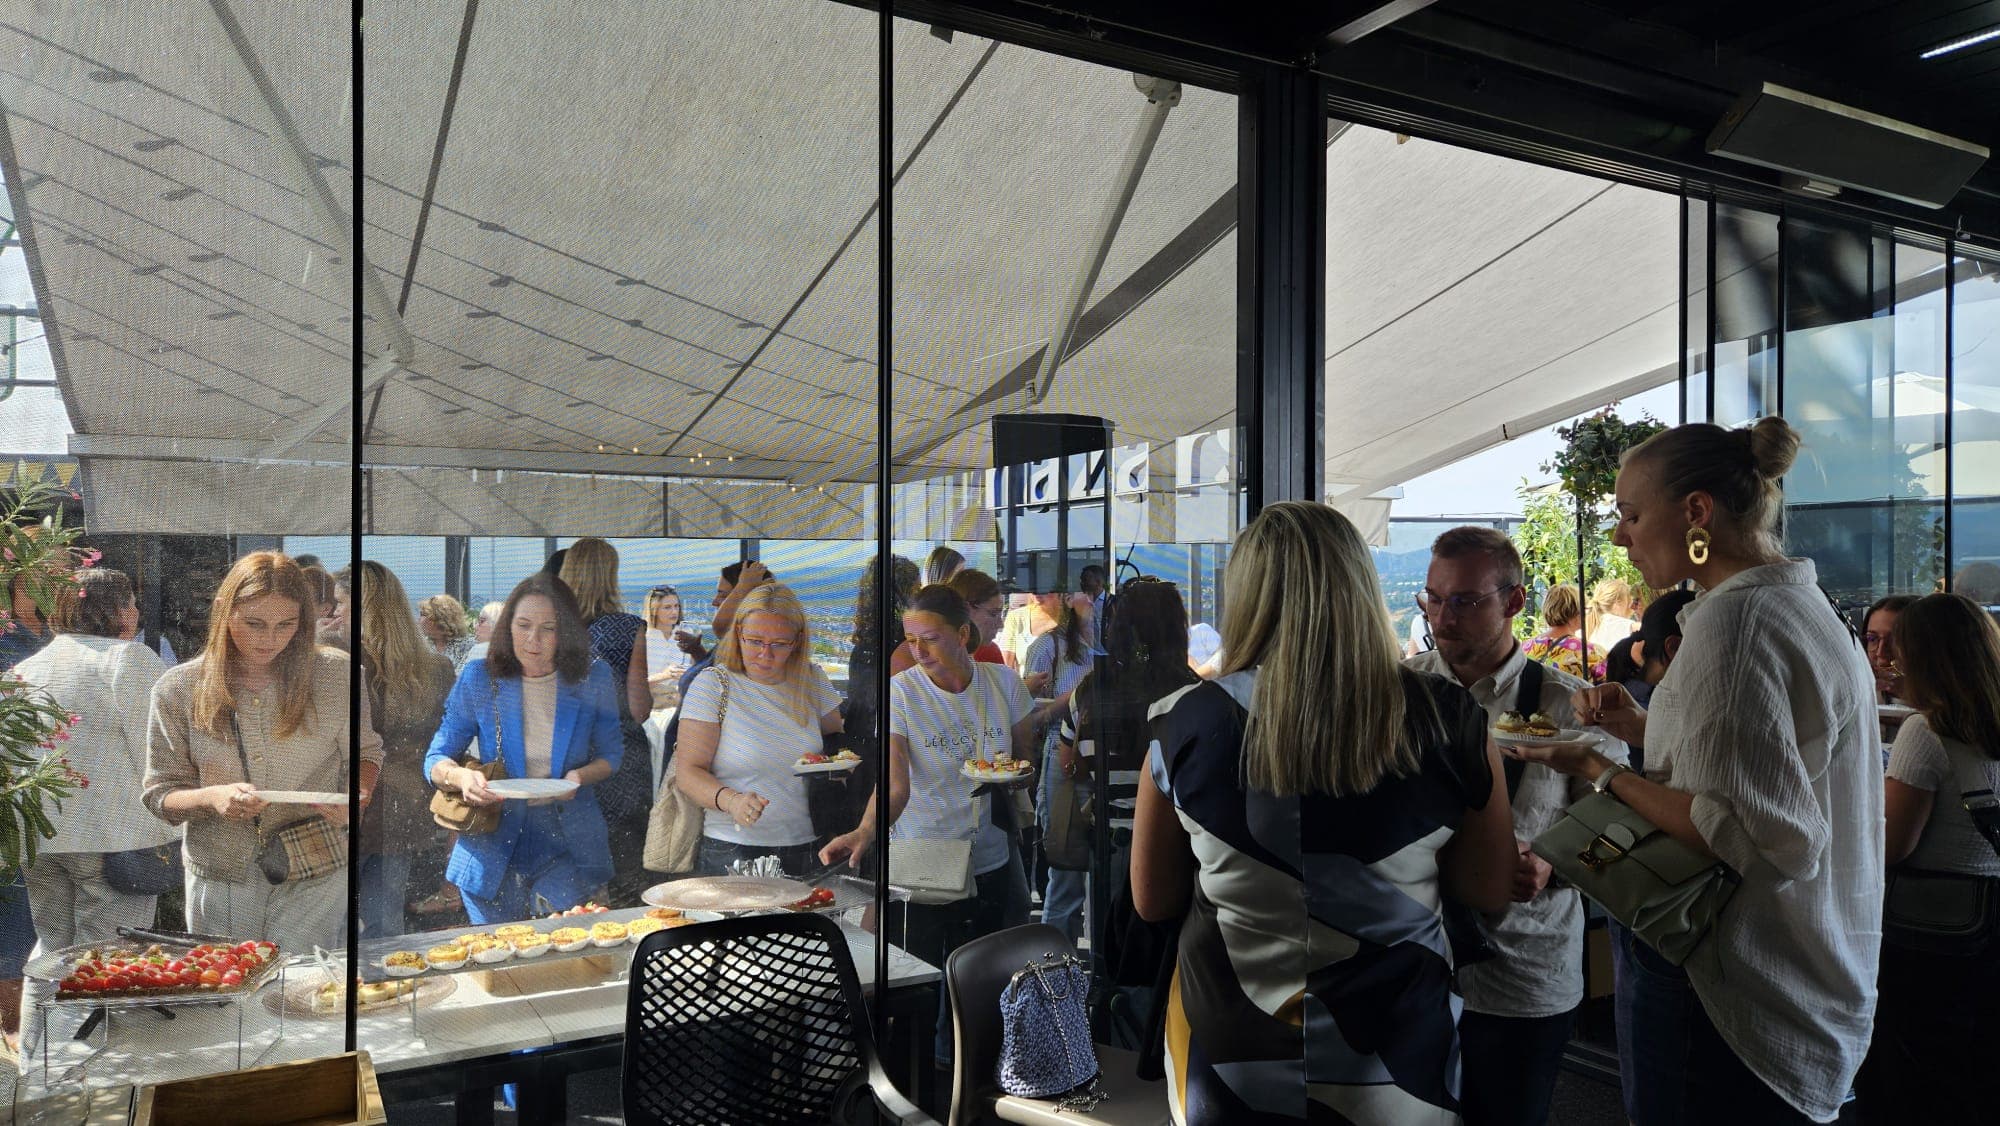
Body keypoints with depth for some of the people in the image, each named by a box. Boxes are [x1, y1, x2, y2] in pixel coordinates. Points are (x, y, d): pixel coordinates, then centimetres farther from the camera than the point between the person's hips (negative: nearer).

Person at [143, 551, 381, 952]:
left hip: (317, 878, -1)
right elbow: (160, 795, 1)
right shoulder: (178, 689, -4)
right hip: (220, 877, 1)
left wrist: (357, 800, -12)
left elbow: (365, 753, 8)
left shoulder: (336, 674, -6)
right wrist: (211, 796, -20)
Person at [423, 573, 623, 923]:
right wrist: (460, 775, -22)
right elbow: (436, 759, 1)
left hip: (570, 845, 0)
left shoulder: (594, 679, -3)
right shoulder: (478, 678, -4)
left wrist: (580, 776, -15)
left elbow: (611, 754, 7)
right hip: (495, 840, 0)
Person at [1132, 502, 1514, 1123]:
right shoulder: (1449, 721, -14)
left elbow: (1153, 900, -2)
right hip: (1394, 1058, 0)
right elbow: (1489, 889, 0)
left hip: (1228, 1062, 0)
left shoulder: (1186, 723, -15)